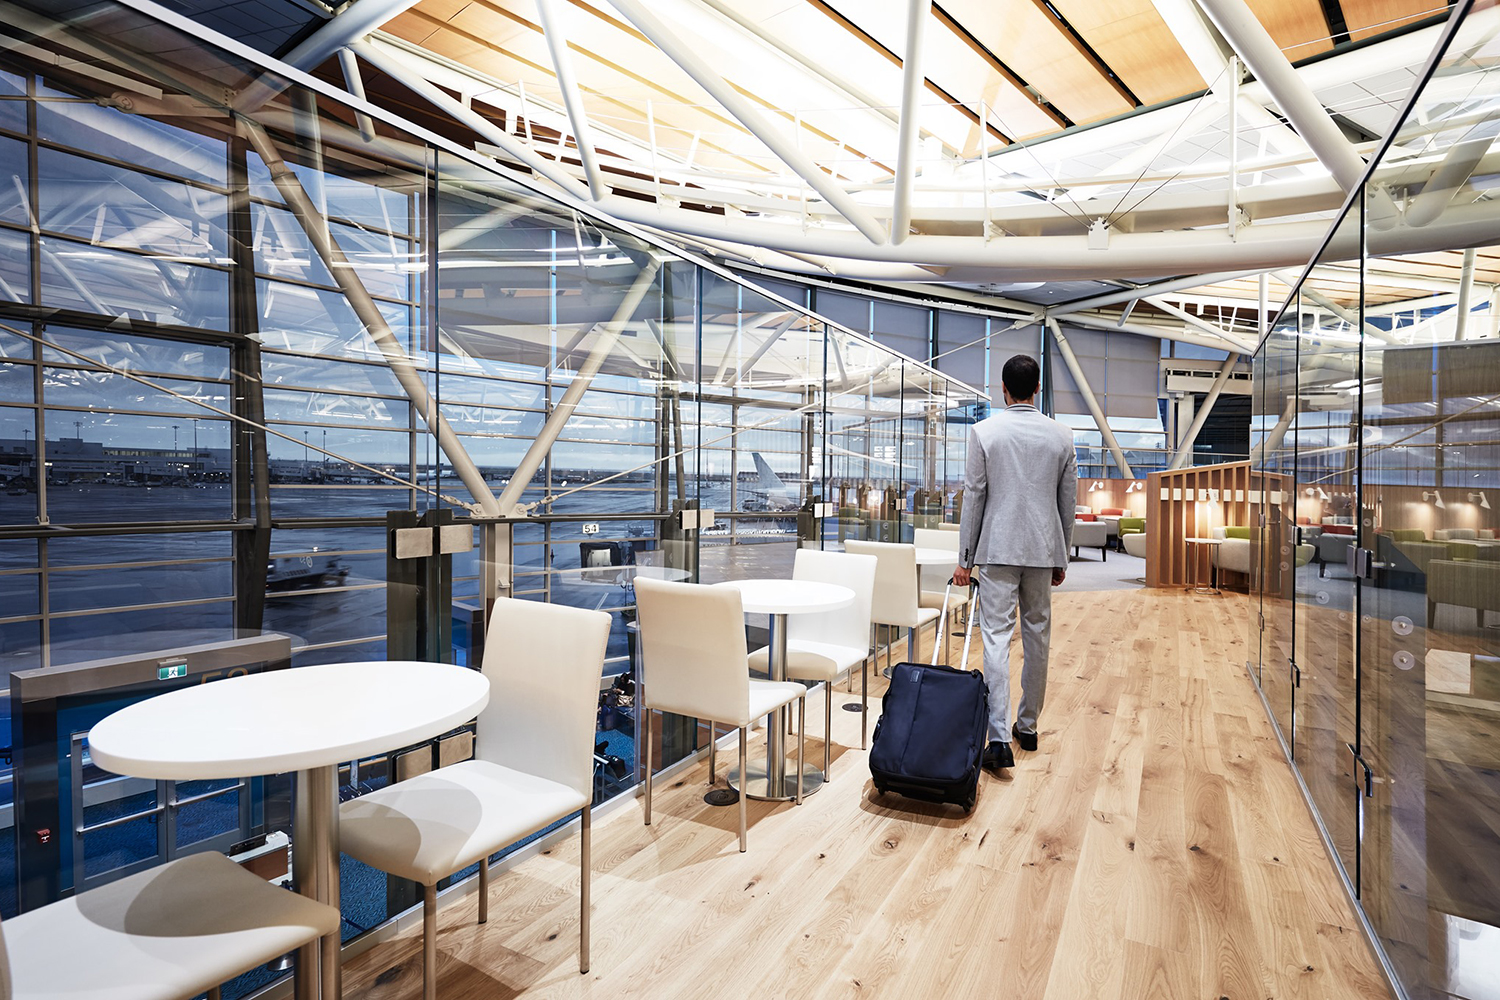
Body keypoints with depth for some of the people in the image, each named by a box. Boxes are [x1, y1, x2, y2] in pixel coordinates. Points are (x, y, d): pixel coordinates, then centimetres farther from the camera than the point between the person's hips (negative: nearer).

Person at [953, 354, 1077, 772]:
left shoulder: (984, 432, -4)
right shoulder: (1061, 435, 5)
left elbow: (973, 498, -4)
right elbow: (1068, 501, 8)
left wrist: (965, 559, 1)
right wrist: (1060, 558, 18)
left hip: (998, 550, -3)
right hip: (1043, 550, 4)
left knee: (997, 637, -4)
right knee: (1037, 635, 14)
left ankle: (999, 739, -9)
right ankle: (1027, 725, 27)